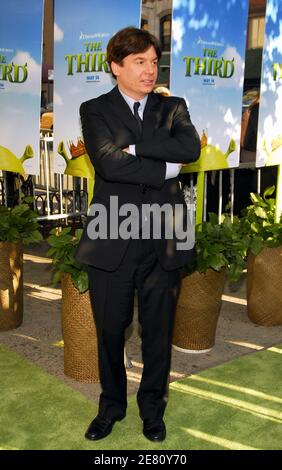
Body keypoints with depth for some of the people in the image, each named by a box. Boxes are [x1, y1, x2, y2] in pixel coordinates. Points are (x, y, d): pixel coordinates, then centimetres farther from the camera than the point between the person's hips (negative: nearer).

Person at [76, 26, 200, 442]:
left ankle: (152, 407, 34)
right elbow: (108, 163, -15)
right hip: (112, 240, -1)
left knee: (158, 330, 13)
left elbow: (191, 148, -11)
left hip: (163, 240, 2)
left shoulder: (173, 108, 10)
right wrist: (166, 167, -11)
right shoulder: (95, 110, 2)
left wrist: (134, 146, -16)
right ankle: (112, 405, 35)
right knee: (109, 330, 12)